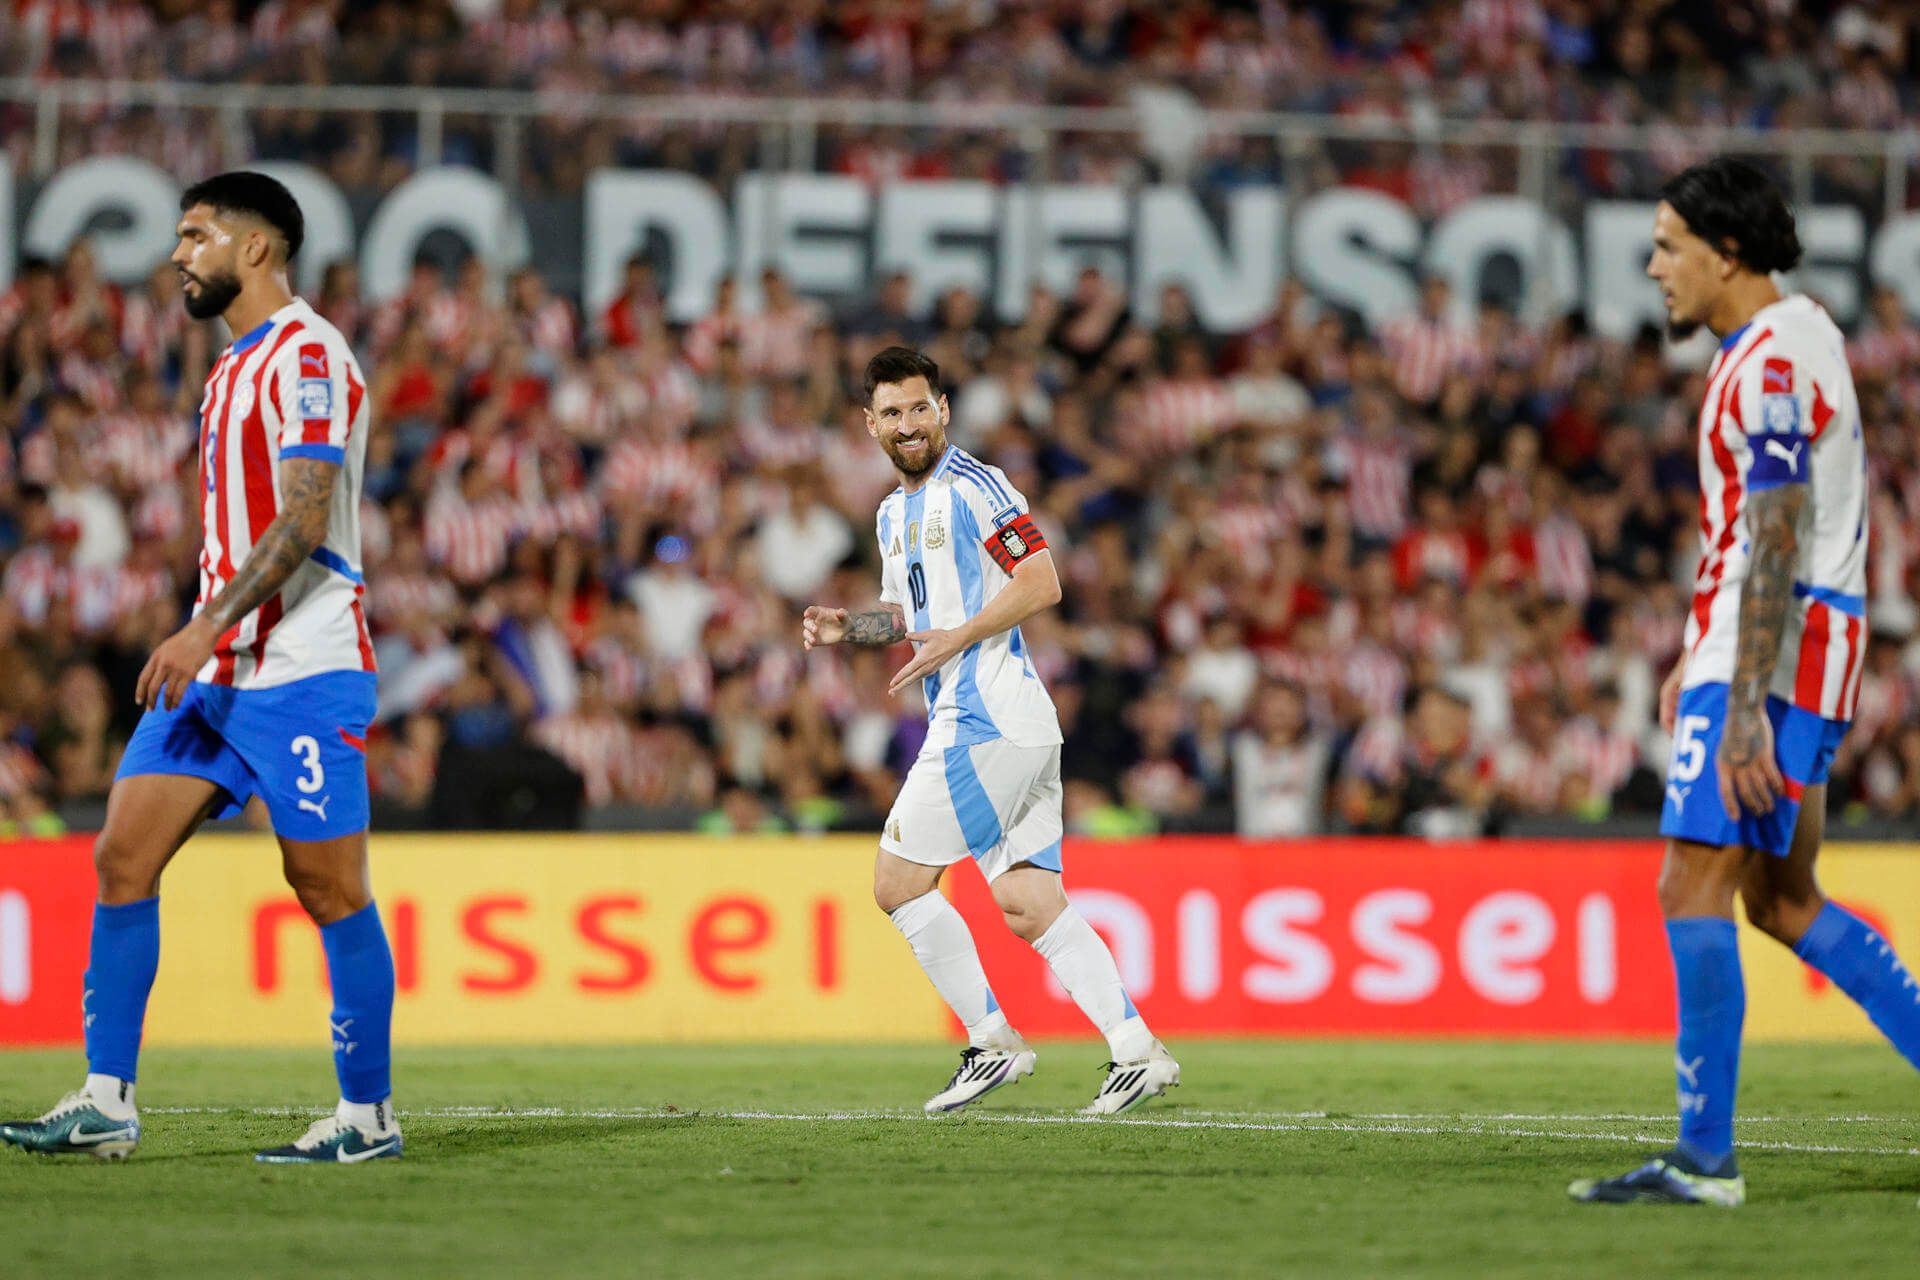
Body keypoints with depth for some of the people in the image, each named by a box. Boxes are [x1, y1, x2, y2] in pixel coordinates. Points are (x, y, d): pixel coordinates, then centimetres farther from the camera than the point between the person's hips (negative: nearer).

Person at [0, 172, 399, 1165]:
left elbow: (304, 519, -20)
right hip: (216, 671, 9)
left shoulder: (307, 354, -10)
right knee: (122, 855, -1)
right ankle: (106, 1102, 0)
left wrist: (209, 626, -26)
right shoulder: (234, 367, 19)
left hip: (302, 671, -9)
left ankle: (366, 1116, 6)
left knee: (328, 888, -4)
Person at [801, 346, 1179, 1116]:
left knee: (898, 884, -4)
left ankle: (993, 1040, 1)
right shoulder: (895, 512, 20)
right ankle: (1138, 1050, -3)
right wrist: (847, 627, 13)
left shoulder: (973, 487, -9)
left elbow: (1042, 584, -15)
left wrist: (957, 639, -17)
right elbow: (910, 613, 32)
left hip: (985, 723, -9)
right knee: (1028, 903, 2)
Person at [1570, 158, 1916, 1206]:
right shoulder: (1789, 337, 16)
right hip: (1803, 647, 10)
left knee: (1692, 888, -11)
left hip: (1777, 650, -10)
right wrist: (1699, 651, 28)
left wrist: (1744, 707, -25)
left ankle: (1704, 1158, -12)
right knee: (1779, 896, 15)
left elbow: (1775, 552, -22)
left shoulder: (1770, 364, -16)